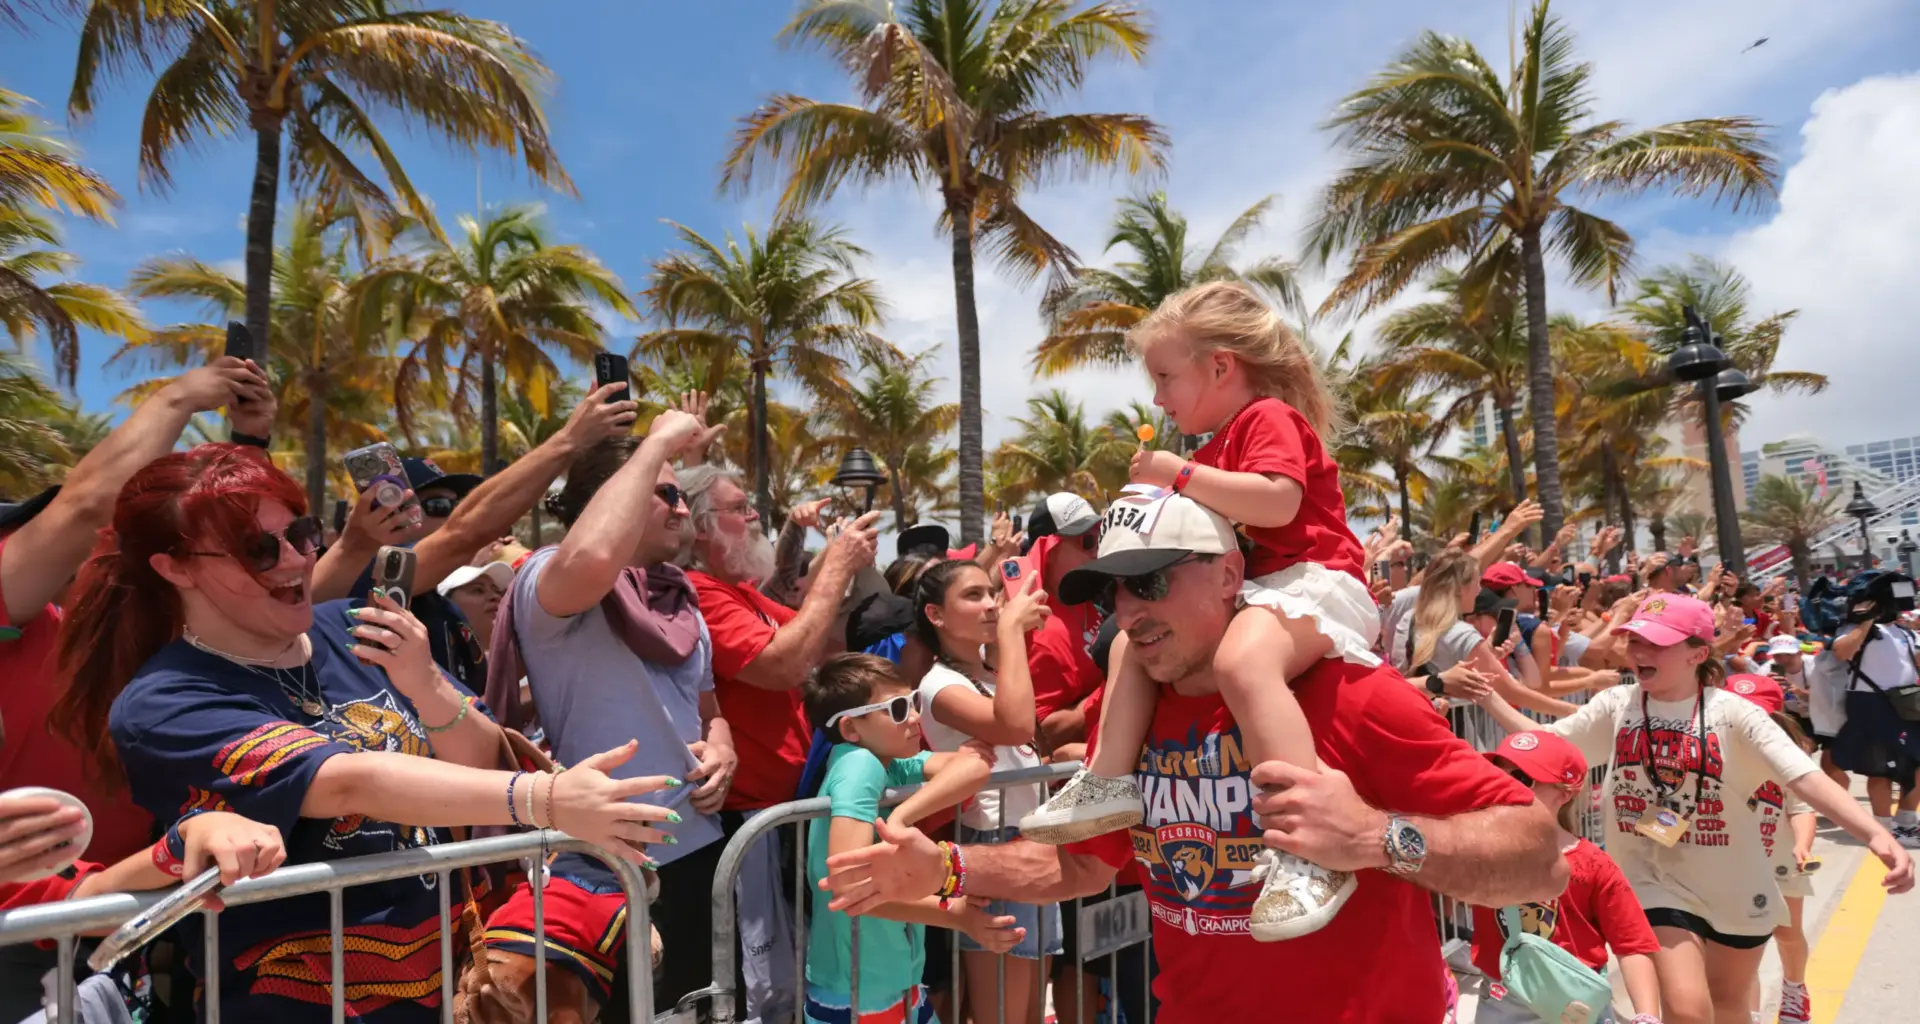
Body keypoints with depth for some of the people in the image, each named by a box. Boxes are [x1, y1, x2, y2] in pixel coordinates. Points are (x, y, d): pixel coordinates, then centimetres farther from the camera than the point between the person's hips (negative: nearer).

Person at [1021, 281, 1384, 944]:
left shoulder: (1269, 417, -8)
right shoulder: (1222, 442, 23)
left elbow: (1276, 502, -27)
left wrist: (1182, 474, -20)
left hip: (1308, 580, -11)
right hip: (1245, 591, 11)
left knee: (1242, 661, -41)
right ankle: (1110, 782, 7)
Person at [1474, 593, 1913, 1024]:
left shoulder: (1731, 713, -15)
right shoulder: (1616, 706, -8)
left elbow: (1805, 777, -23)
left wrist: (1875, 834, -38)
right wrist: (1489, 698, -15)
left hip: (1733, 884, 1)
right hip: (1657, 881, 0)